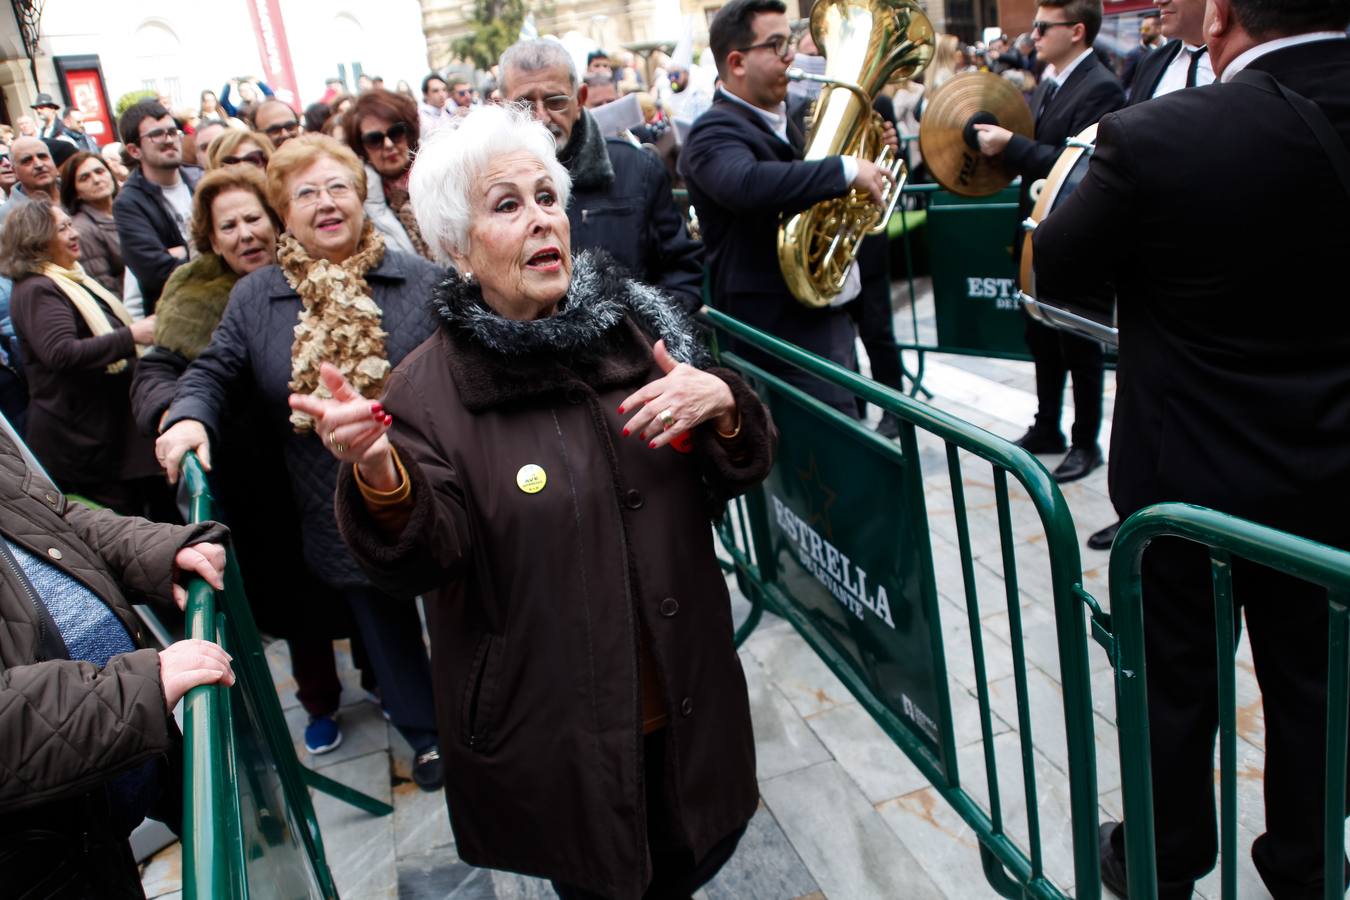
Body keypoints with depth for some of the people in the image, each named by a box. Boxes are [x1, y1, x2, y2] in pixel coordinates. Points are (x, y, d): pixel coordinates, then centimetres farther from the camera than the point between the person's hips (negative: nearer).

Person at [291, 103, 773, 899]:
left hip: (685, 696, 4)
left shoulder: (634, 327, -2)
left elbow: (736, 477, 2)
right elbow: (420, 563, -20)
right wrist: (380, 474, -40)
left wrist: (723, 404, -20)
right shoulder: (430, 390, -12)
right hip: (555, 734, -3)